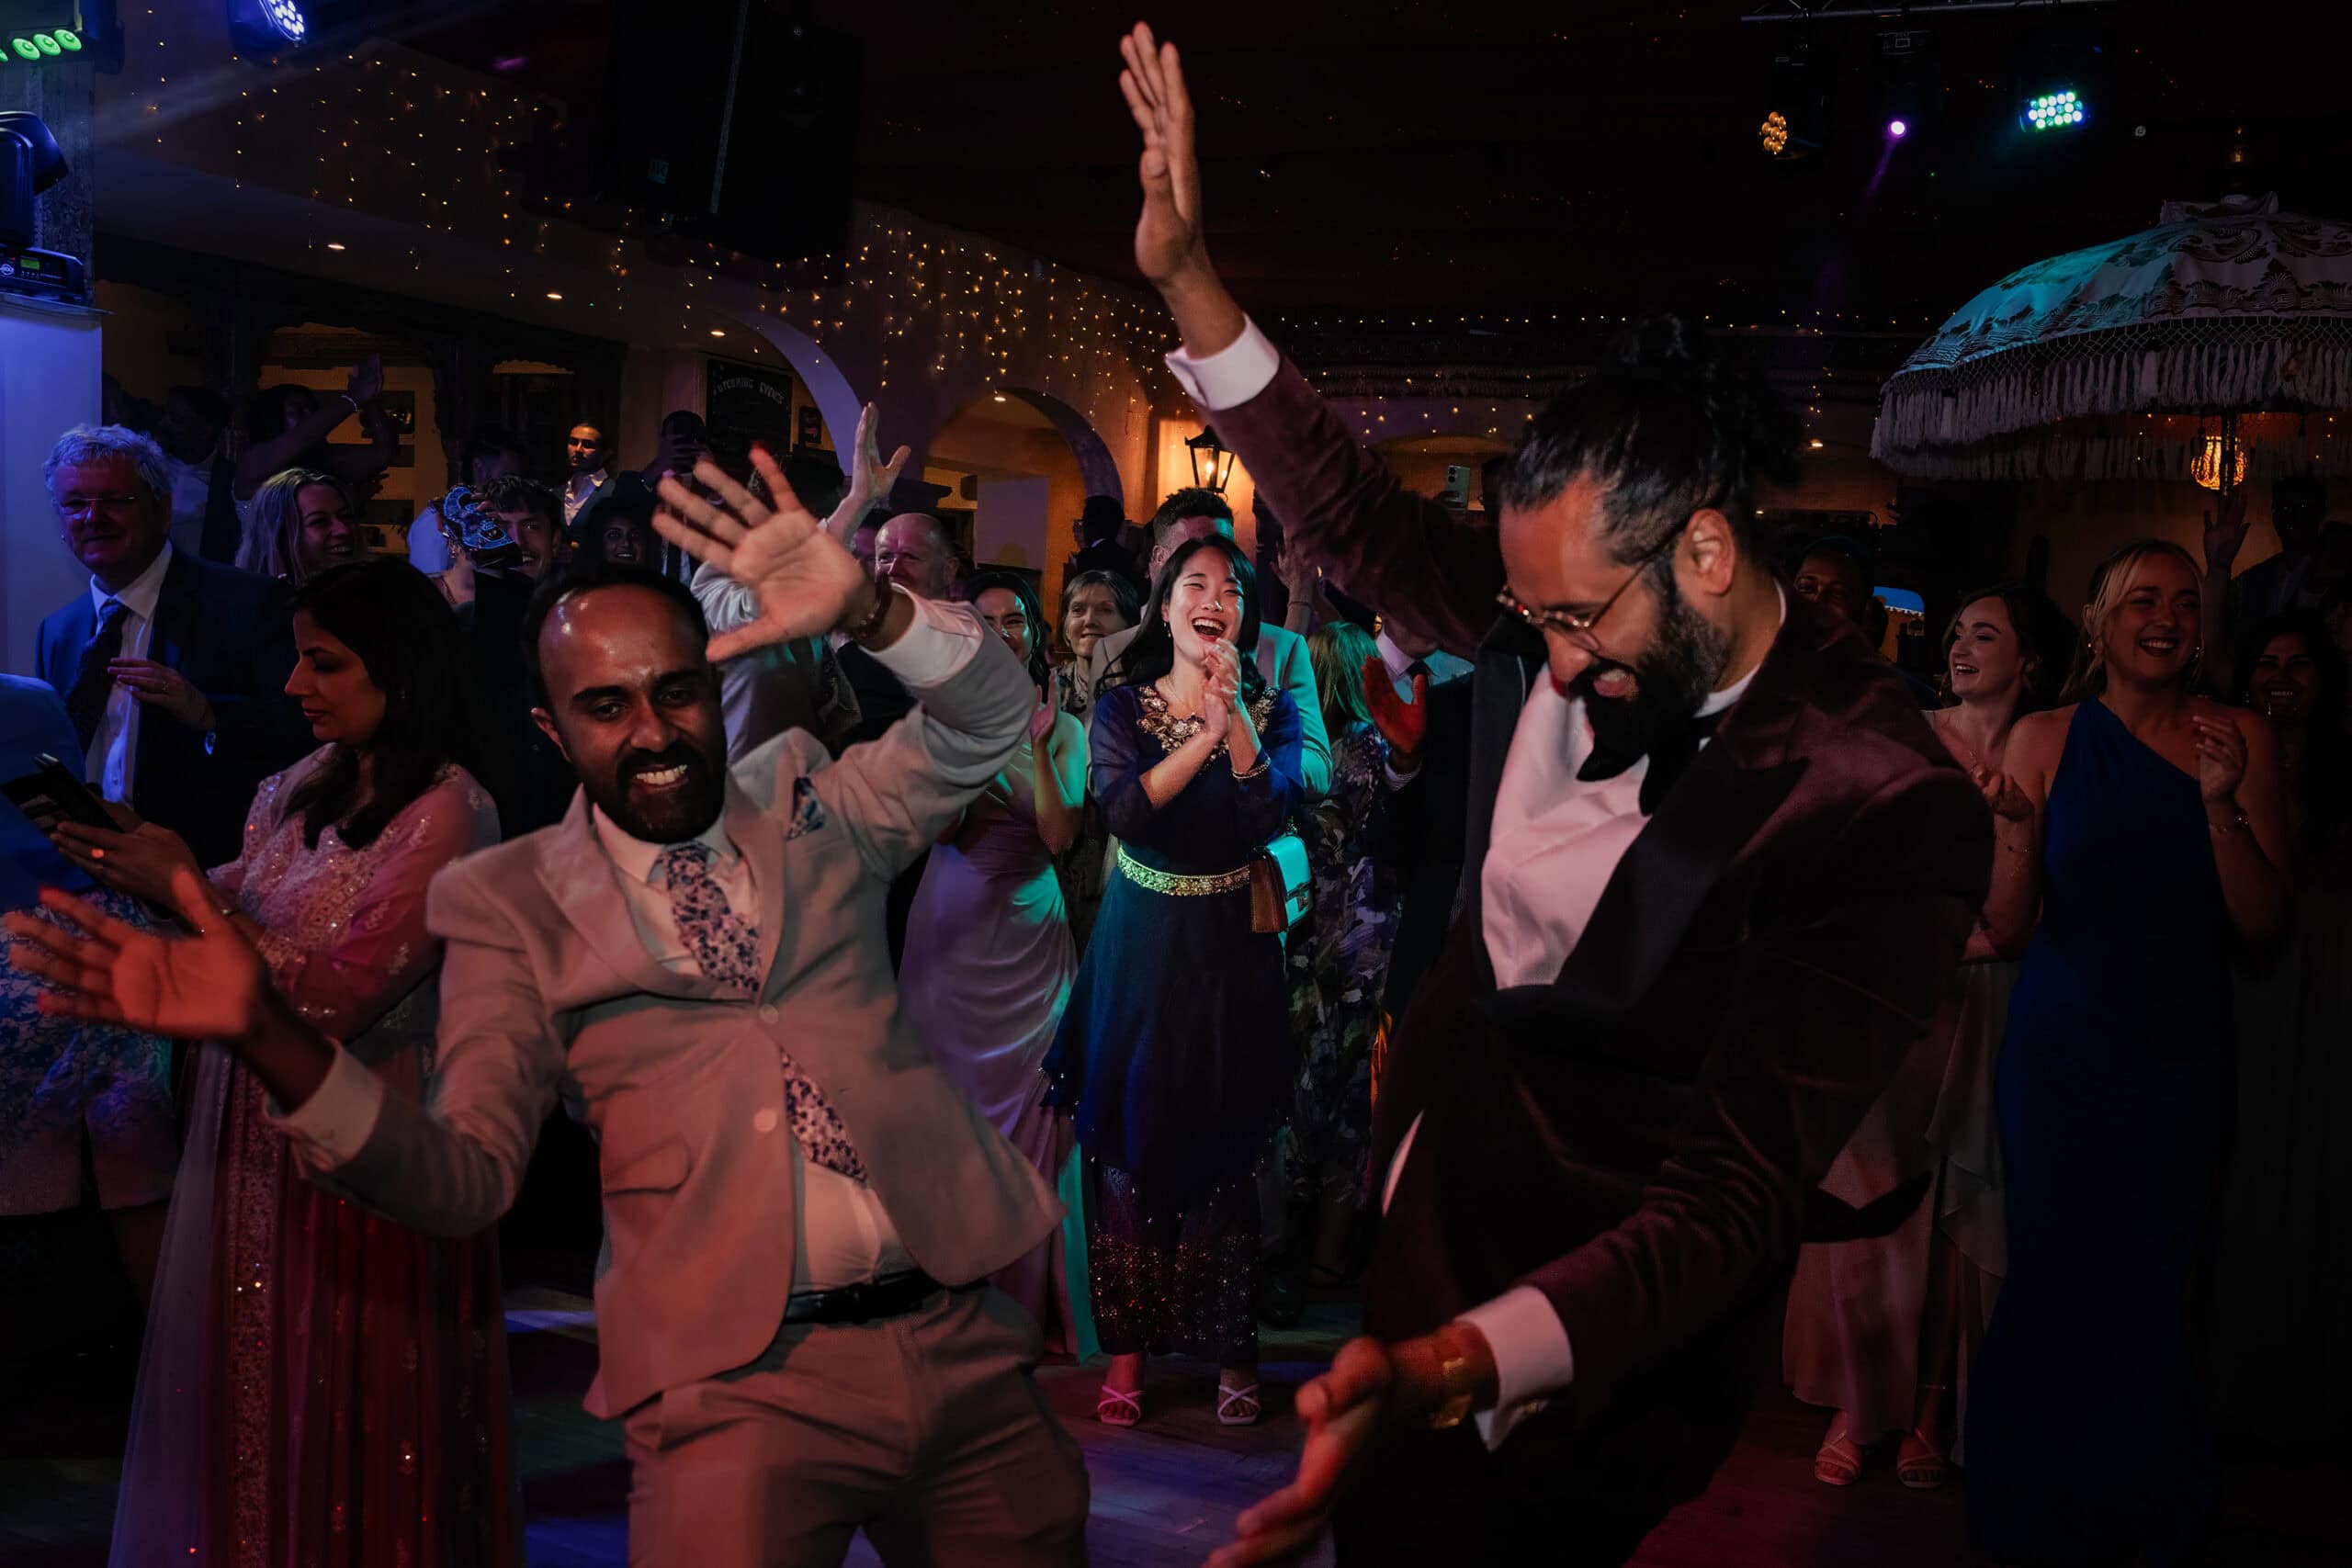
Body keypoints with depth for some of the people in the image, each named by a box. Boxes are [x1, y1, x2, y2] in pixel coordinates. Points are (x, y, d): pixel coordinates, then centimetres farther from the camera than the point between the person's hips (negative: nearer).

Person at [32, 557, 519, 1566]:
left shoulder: (449, 812, -17)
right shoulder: (307, 787, 7)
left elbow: (333, 997, -22)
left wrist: (185, 888, -17)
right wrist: (137, 866, -4)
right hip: (256, 1129, 7)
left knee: (351, 1406, 6)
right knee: (257, 1395, 16)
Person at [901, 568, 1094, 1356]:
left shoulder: (1064, 728, 5)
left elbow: (1060, 835, -6)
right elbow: (939, 826, -6)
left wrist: (1037, 748, -15)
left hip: (1029, 931, 0)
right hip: (953, 928, 0)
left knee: (1029, 1105, -1)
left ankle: (1031, 1301, 9)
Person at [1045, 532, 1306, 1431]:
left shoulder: (1272, 710, 4)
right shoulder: (1122, 709, 3)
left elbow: (1272, 817, -13)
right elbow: (1123, 807, -15)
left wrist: (1237, 714, -21)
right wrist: (1206, 733, -21)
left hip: (1232, 954, 0)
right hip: (1140, 950, 0)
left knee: (1222, 1155, 2)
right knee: (1127, 1149, 1)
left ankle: (1234, 1355, 12)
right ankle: (1127, 1349, 10)